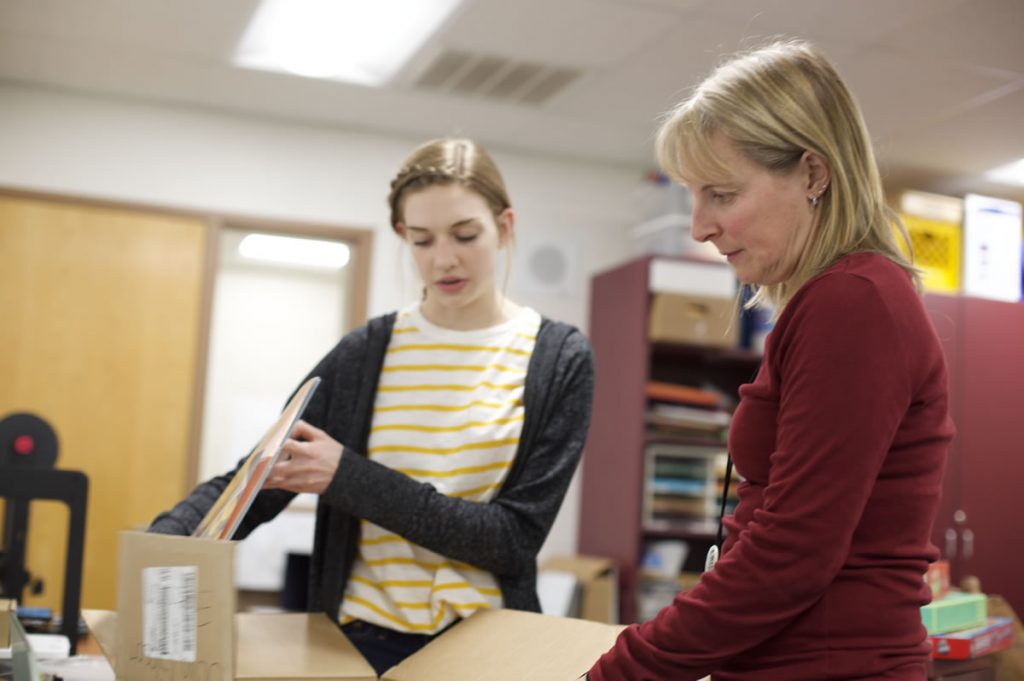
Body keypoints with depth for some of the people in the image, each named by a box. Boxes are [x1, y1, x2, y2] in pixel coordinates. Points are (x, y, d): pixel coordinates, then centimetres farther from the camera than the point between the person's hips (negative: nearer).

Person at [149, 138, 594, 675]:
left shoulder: (560, 359, -6)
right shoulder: (363, 354, 0)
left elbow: (515, 536, -13)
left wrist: (350, 478, -21)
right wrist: (163, 543, -22)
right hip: (363, 640, 2)